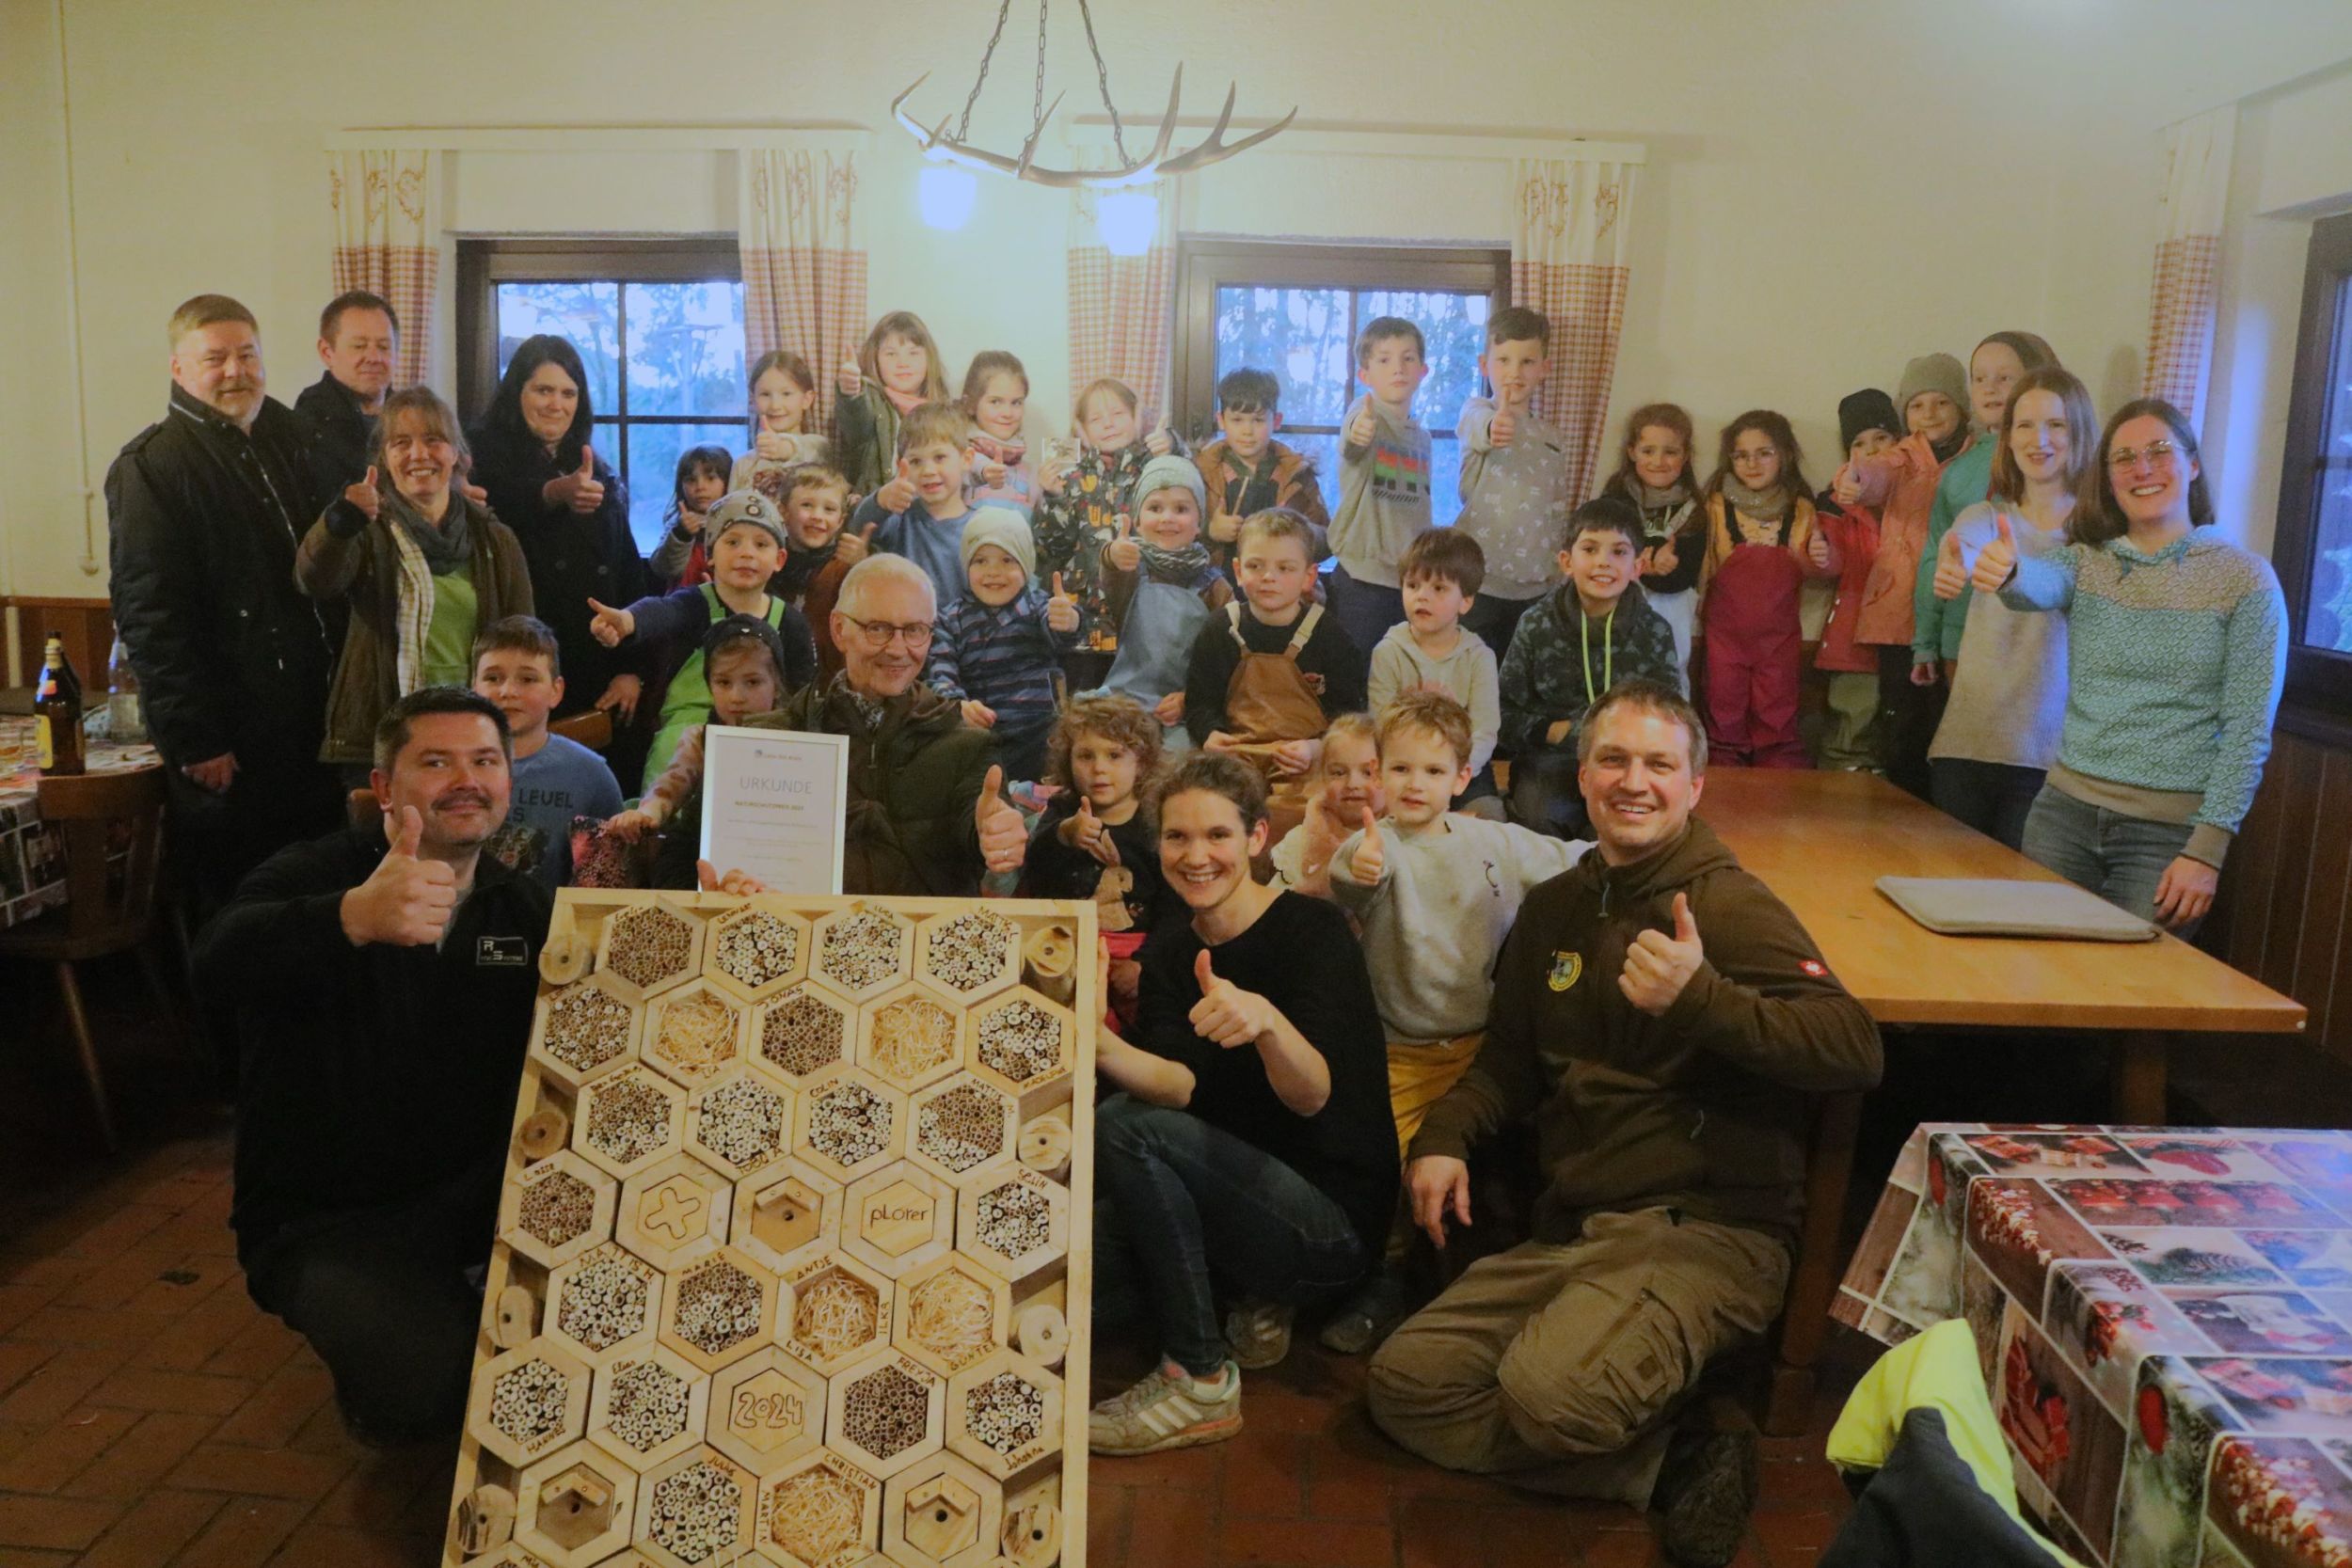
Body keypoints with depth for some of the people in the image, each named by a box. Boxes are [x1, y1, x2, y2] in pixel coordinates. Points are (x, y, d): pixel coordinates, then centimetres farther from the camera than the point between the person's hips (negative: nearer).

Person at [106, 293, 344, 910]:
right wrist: (194, 739, -17)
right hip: (230, 736, -6)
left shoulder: (289, 437, 12)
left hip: (315, 715, 6)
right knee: (233, 903, 5)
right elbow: (148, 615, -14)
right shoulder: (151, 466, -9)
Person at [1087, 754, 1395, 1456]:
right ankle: (1251, 1305, 6)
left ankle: (1200, 1380, -16)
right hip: (1231, 1206, 6)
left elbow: (1313, 1096, -23)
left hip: (1335, 1222, -6)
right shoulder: (1167, 954, 6)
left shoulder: (1311, 930, -11)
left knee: (1123, 1128, -26)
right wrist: (1101, 1047, -32)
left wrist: (1267, 1020, -46)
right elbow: (1181, 1085, -10)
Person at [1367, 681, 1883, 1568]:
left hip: (1705, 1228, -8)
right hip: (1571, 1231, 8)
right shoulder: (1556, 908, 13)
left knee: (1548, 1393, -34)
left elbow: (1855, 1051, -22)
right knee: (1404, 1384, -5)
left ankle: (1682, 1455, -2)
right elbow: (1512, 1057, 24)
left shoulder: (1732, 909, -9)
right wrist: (1443, 1138, 6)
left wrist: (1699, 997, -35)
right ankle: (1677, 1461, -3)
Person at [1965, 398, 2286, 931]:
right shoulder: (2085, 561, 4)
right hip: (2065, 809, 3)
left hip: (2170, 828, -2)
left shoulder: (2245, 578, -3)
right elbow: (2040, 582, -21)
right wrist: (2008, 573, -46)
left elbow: (2248, 729, -7)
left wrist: (2206, 851, -13)